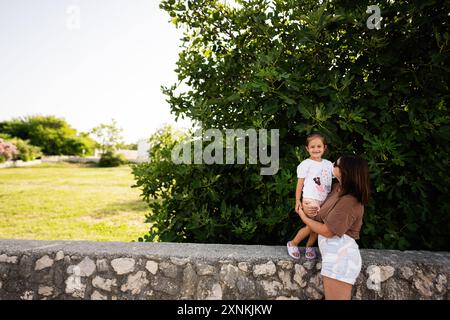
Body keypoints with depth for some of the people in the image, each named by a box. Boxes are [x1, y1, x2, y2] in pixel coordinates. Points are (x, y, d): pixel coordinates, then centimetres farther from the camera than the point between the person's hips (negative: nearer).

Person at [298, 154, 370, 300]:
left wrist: (303, 216, -7)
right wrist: (306, 208, -4)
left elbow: (327, 231, -21)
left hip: (341, 256, -10)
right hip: (336, 254, 10)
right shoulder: (337, 187, 5)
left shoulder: (348, 202, -23)